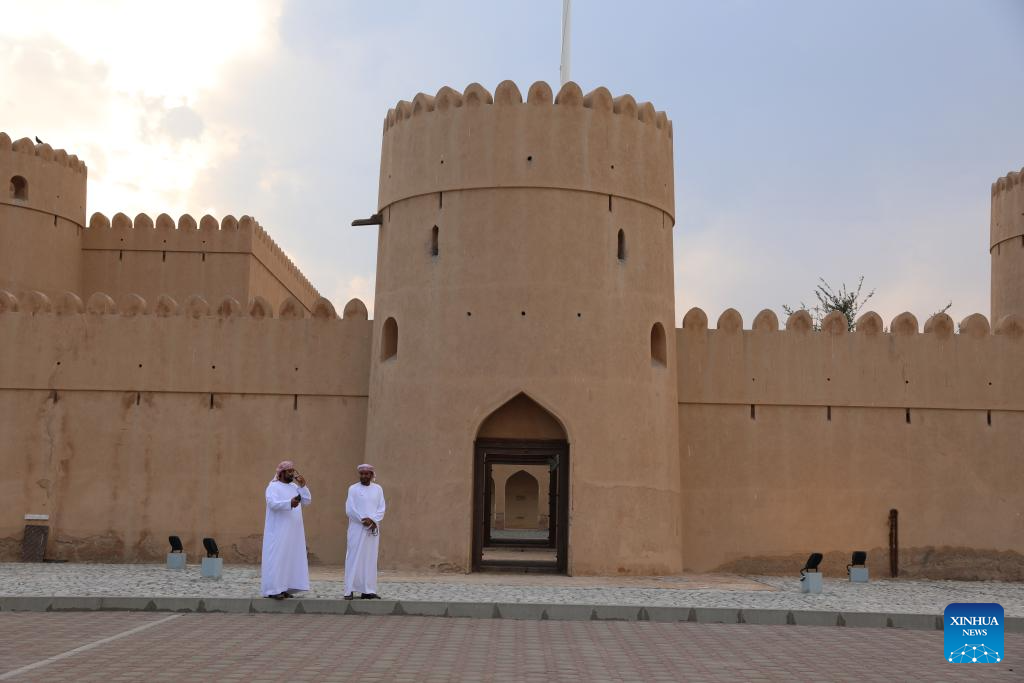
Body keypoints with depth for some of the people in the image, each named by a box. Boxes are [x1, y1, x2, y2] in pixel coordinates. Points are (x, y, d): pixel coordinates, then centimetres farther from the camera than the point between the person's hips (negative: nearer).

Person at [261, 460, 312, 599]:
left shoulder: (295, 487, 15)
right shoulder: (273, 486, -7)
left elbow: (307, 501, 8)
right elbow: (272, 503, -23)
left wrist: (303, 485, -4)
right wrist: (289, 503, -38)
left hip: (293, 532, 7)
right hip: (278, 531, -7)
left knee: (290, 557, 6)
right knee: (276, 558, -9)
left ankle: (283, 588, 10)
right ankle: (272, 589, -9)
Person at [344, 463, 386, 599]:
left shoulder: (378, 489, 8)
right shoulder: (353, 489, 0)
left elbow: (381, 509, 3)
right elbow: (349, 510, -7)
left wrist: (372, 520, -13)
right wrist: (364, 521, -13)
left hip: (373, 529, 3)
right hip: (357, 529, -3)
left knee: (370, 559, 3)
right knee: (354, 558, -5)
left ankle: (368, 590, 5)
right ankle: (350, 590, -3)